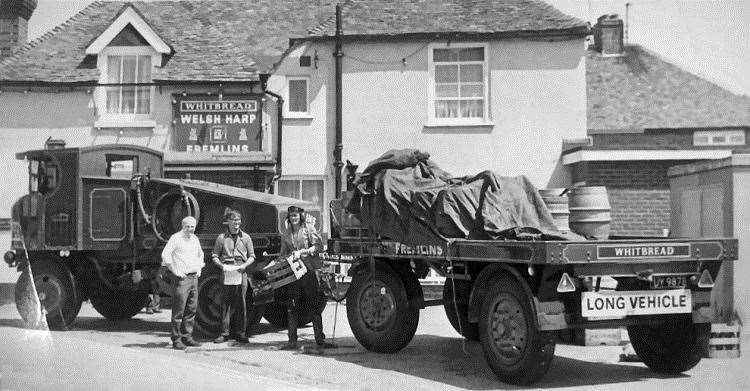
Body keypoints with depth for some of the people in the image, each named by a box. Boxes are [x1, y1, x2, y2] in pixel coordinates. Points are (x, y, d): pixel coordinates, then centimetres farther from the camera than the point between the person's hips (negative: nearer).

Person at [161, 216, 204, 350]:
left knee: (191, 309, 8)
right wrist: (175, 271, -16)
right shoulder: (176, 238, -7)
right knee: (179, 310, -6)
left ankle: (187, 337, 16)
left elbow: (200, 254, 34)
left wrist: (199, 268, 20)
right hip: (181, 279, -7)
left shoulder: (195, 239, 16)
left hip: (193, 277, 7)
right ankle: (176, 340, -4)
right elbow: (165, 255, -16)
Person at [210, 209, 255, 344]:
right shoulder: (222, 237, 7)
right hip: (226, 273, -1)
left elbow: (252, 256, 13)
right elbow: (214, 256, 9)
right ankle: (224, 333, 4)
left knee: (241, 304, 1)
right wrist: (222, 266, -9)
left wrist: (244, 265, -6)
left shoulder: (245, 237, 11)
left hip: (241, 273, 1)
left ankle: (241, 333, 7)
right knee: (226, 304, 0)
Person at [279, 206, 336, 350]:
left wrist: (302, 252, -15)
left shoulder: (308, 228, 2)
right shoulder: (286, 233, 14)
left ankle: (320, 339, 5)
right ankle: (292, 340, 6)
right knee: (292, 307, 1)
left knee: (315, 306, 0)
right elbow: (283, 253, 22)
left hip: (309, 271, -3)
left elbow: (319, 246, -7)